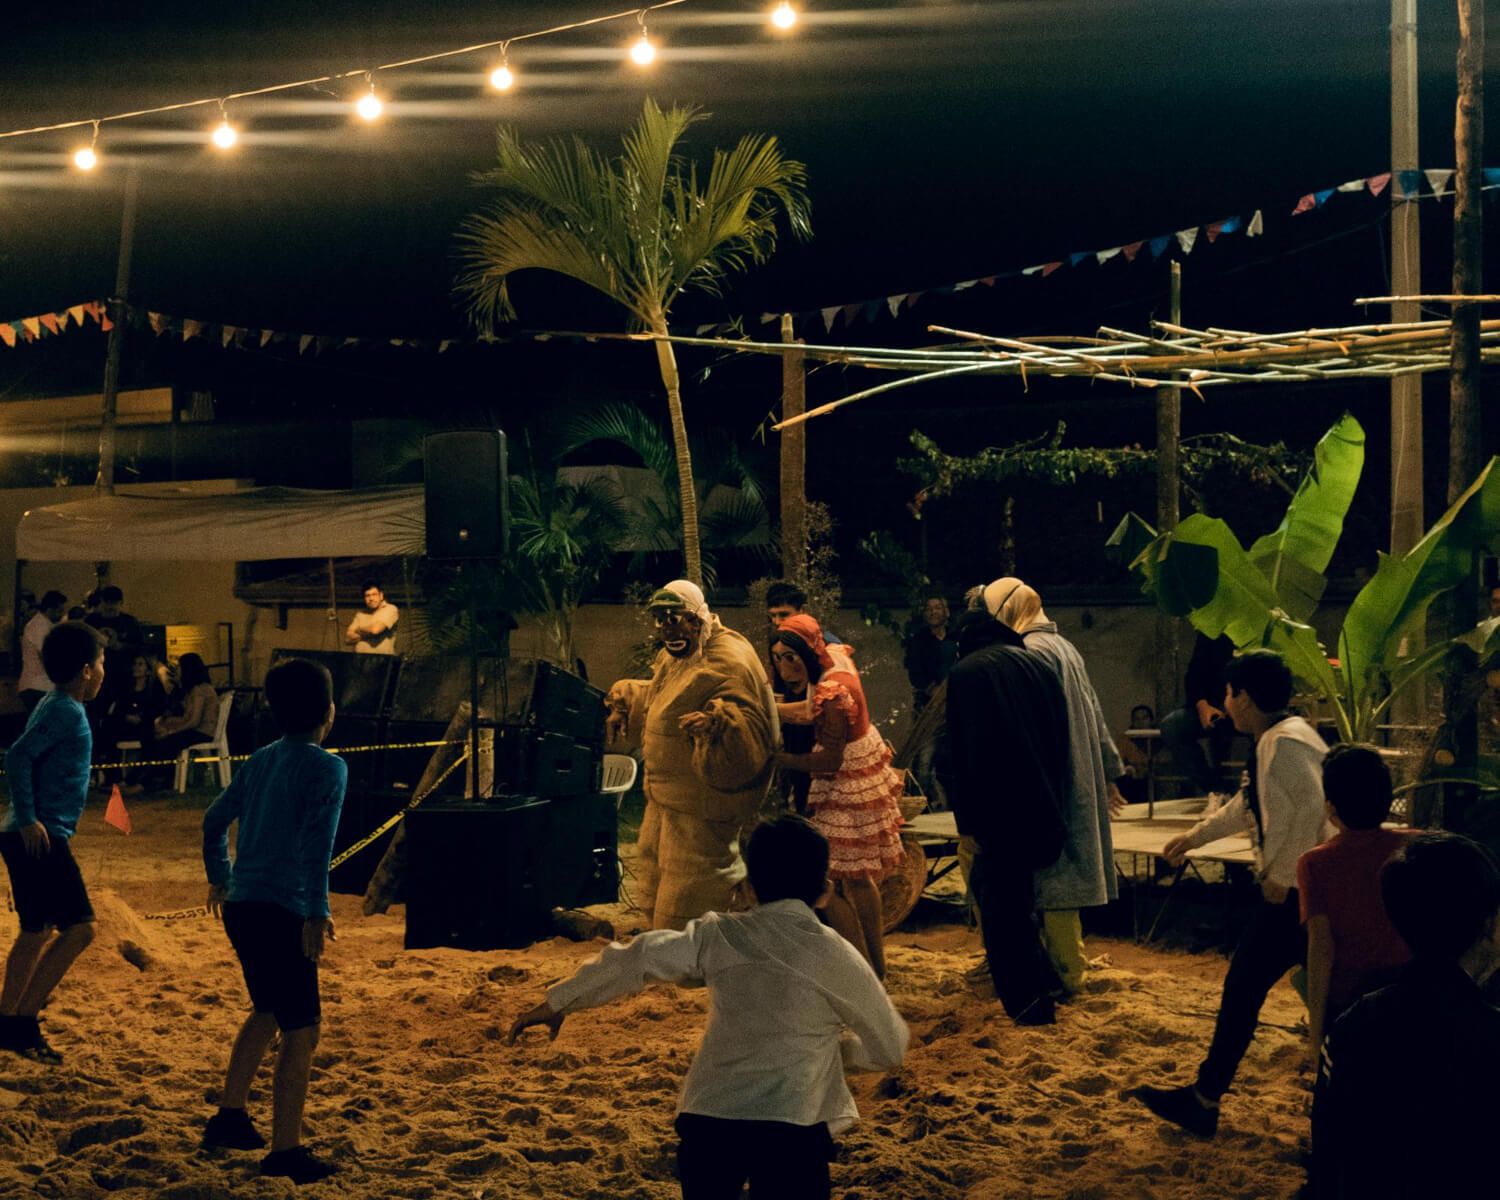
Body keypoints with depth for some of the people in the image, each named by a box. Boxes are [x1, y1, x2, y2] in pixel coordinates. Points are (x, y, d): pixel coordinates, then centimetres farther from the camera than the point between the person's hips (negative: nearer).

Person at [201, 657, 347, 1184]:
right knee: (301, 1030, -1)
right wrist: (317, 912, -21)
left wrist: (220, 878, 33)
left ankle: (229, 1117, 32)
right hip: (281, 912, -8)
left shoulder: (261, 760, 12)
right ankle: (285, 1152, 0)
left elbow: (214, 819, 20)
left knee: (268, 1012, 26)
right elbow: (317, 843, -20)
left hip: (242, 905, 8)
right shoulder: (326, 766, -9)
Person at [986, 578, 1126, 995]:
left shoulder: (1032, 651, -14)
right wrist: (1110, 773, 22)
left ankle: (1066, 972, -1)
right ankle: (1066, 960, 20)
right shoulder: (1064, 646, 16)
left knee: (1055, 878, -4)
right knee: (1065, 872, 14)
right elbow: (1094, 714, 19)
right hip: (1080, 778, 10)